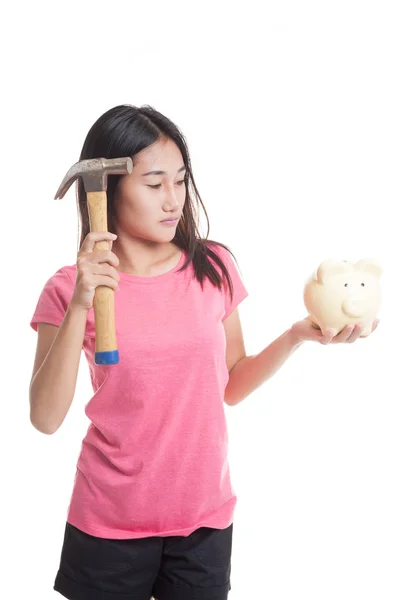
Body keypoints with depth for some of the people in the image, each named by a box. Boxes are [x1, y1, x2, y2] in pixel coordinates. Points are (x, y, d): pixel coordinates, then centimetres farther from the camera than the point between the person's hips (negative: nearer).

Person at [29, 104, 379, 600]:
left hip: (205, 517, 2)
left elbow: (231, 388, 6)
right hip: (109, 524, -2)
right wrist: (79, 307, -25)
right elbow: (46, 418, -17)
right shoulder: (70, 289, -9)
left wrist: (296, 336, -8)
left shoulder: (214, 267, -3)